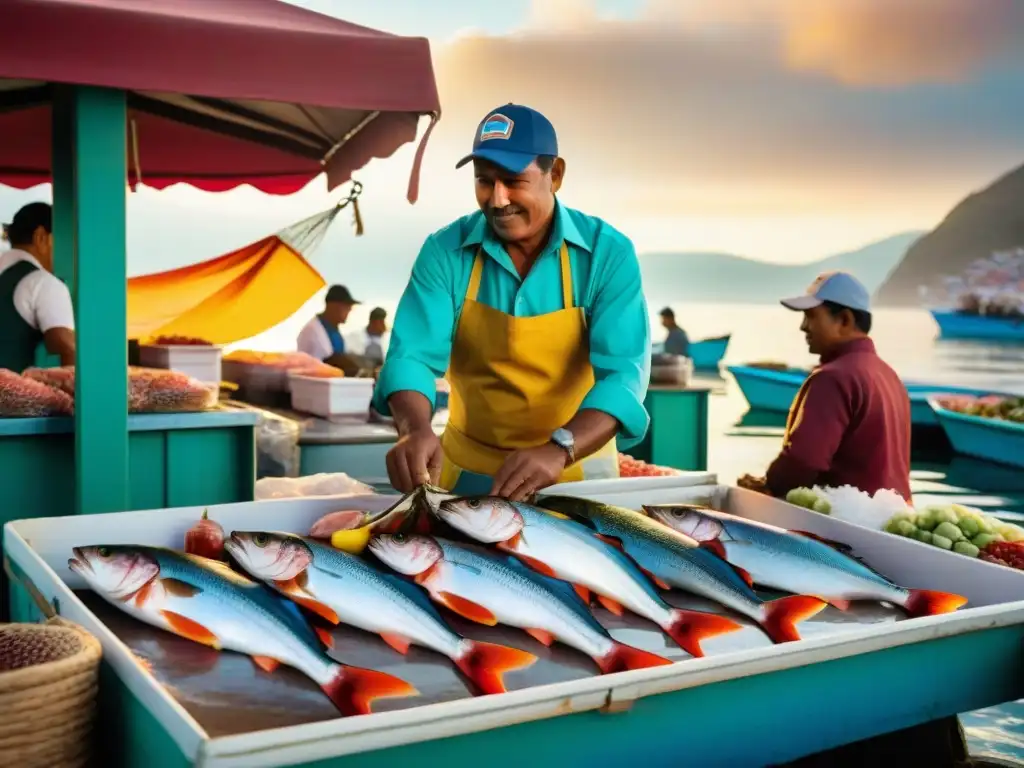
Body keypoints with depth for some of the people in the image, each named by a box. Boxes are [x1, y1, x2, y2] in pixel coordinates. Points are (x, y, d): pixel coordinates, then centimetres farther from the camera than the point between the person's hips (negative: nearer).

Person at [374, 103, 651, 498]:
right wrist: (415, 430, -32)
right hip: (468, 470, 1)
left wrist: (559, 452, -34)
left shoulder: (608, 253, -10)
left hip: (578, 470, -1)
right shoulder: (445, 251, -6)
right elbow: (414, 355, -11)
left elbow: (622, 373, -18)